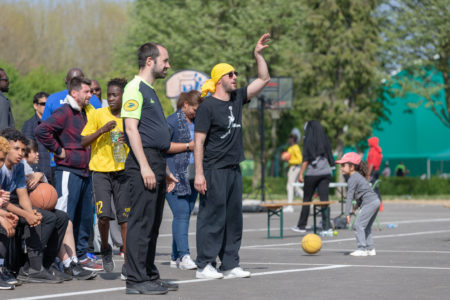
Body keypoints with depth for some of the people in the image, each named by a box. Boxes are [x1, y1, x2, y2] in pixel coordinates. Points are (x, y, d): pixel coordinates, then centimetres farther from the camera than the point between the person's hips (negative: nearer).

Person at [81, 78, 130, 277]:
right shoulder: (99, 114, 1)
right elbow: (83, 141, 1)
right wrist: (102, 130, -13)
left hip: (123, 171, 1)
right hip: (101, 170, -1)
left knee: (125, 217, -1)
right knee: (103, 215, -14)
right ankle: (105, 249, 14)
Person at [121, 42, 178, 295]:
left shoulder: (151, 91, 21)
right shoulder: (135, 88, -9)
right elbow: (132, 129, -17)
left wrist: (165, 170, 24)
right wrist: (145, 167, -22)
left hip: (156, 163, 10)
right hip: (143, 162, -10)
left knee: (153, 224, 12)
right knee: (141, 222, -9)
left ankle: (150, 276, 17)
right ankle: (136, 280, -8)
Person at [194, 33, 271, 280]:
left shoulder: (237, 98, 12)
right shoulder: (208, 106, -9)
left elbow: (264, 79, 20)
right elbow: (198, 142, -12)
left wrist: (258, 54, 10)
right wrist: (199, 173, -17)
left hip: (233, 169, 8)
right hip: (214, 170, -8)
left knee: (234, 218, 9)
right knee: (212, 216, -6)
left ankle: (230, 265, 15)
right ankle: (204, 266, -2)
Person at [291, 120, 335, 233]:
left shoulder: (309, 140, -6)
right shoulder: (325, 140, 9)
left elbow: (306, 159, -11)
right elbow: (329, 157, 11)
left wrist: (301, 174, -9)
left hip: (312, 173, -4)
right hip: (325, 173, 4)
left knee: (307, 199, 5)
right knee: (324, 199, 2)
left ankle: (302, 226, 12)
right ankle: (326, 225, -5)